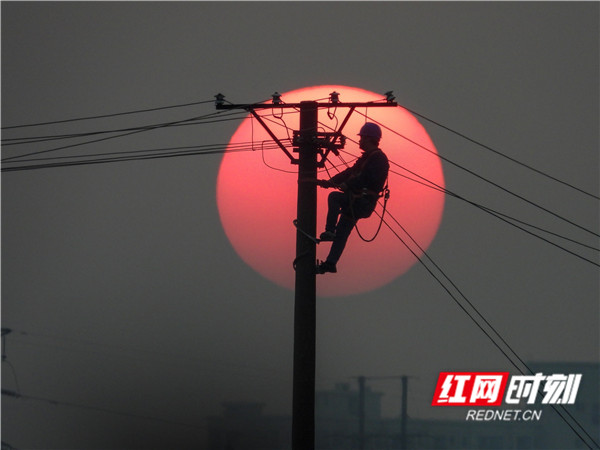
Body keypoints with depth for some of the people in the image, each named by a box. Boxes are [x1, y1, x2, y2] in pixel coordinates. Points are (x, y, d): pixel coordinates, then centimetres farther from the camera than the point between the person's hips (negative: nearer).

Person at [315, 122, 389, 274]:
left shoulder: (378, 158, -9)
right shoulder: (366, 157, 24)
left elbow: (366, 178, -24)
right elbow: (350, 172, 21)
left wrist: (347, 185, -27)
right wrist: (330, 181, 9)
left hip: (364, 202, -10)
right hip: (356, 203, 10)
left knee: (334, 197, -26)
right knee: (342, 233, 8)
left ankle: (330, 231, -29)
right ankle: (330, 264, 11)